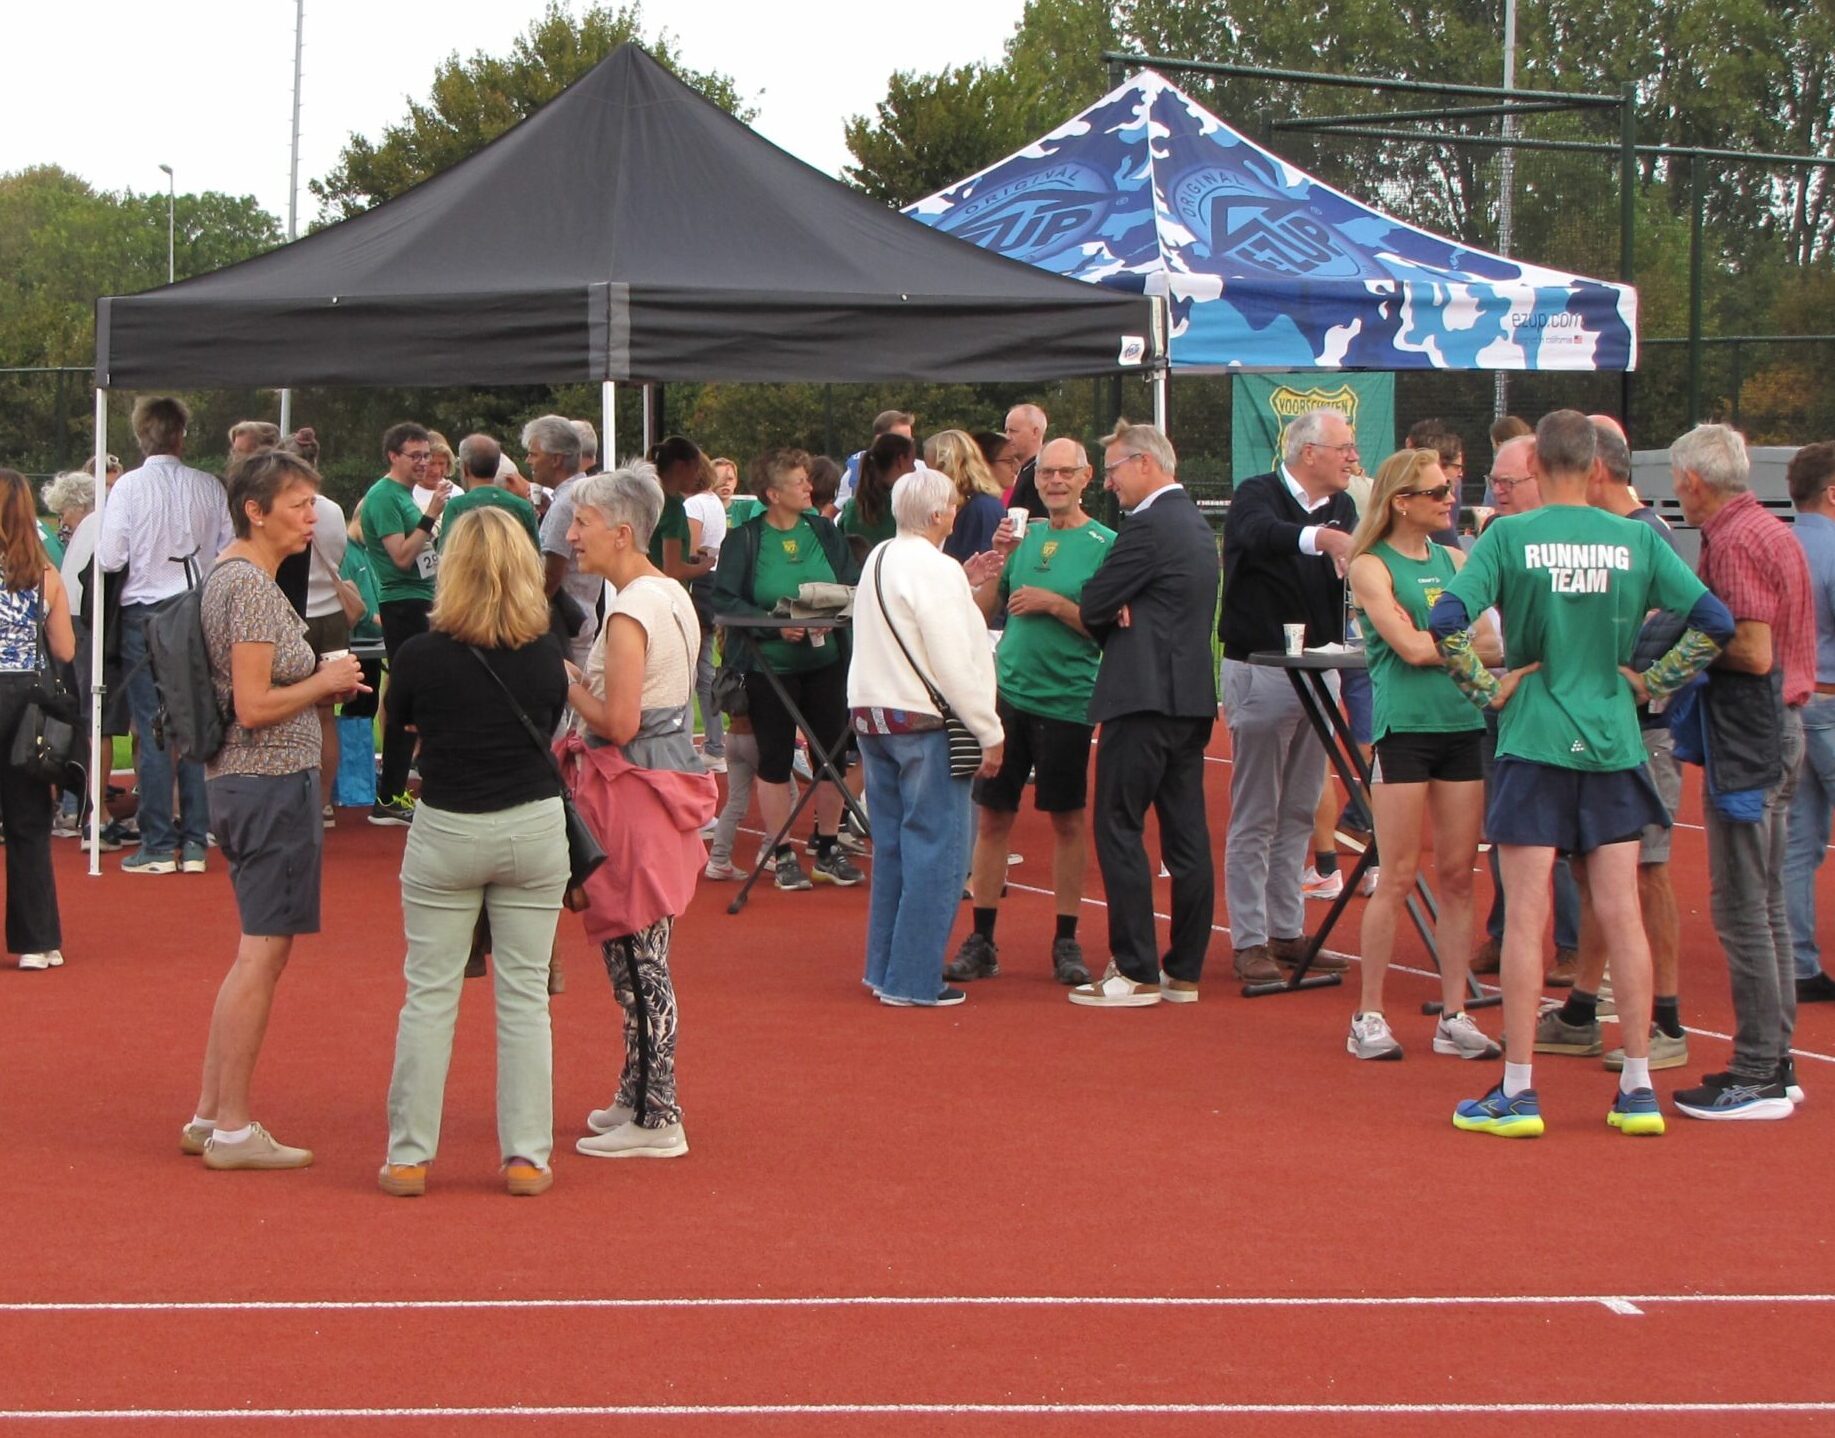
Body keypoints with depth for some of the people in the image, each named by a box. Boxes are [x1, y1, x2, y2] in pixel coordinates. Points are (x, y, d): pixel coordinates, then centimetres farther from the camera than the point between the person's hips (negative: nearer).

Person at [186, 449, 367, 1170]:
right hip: (272, 783, -10)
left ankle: (209, 1116, 21)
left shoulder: (228, 574, 14)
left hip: (241, 780, 10)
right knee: (263, 953, -3)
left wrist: (320, 679, 10)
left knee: (259, 953, 17)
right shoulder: (253, 586, -17)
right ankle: (232, 1128, 2)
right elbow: (254, 706, -22)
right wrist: (327, 682, -9)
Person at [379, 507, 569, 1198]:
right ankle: (526, 1156, 8)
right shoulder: (546, 653, -6)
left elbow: (396, 719, 7)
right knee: (524, 994, 7)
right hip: (534, 829, 1)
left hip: (446, 832, -1)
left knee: (429, 995, 5)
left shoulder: (421, 655, -11)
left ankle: (408, 1156, 8)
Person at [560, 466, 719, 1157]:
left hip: (635, 791, -10)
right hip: (668, 777, 10)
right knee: (637, 958, 17)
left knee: (637, 958, -4)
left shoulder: (630, 612, -18)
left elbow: (618, 723, -23)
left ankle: (655, 1121, 0)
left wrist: (564, 679, -8)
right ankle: (637, 1096, 25)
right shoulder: (672, 596, 12)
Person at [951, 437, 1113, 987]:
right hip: (1006, 690, 4)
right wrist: (997, 562, -3)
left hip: (1066, 700, -4)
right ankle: (981, 941, 11)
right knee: (992, 816, 5)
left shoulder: (1104, 544, -4)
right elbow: (983, 612, 11)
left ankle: (1066, 942, 14)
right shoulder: (1024, 536, 10)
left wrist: (1055, 603, -16)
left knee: (1067, 819, 5)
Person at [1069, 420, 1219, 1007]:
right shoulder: (1195, 524, 17)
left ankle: (1136, 972, -5)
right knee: (1186, 835, 9)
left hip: (1144, 697, -9)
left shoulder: (1148, 527, -14)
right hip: (1191, 695, 9)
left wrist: (1112, 617, 8)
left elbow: (1092, 606, -12)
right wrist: (1124, 614, -1)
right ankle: (1184, 970, 12)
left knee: (1119, 831, -4)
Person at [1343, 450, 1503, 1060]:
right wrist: (1471, 642, -1)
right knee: (1398, 879, -4)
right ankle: (1368, 1016, 5)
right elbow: (1410, 648, -13)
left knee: (1458, 876, 5)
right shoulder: (1372, 567, -3)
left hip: (1463, 727, 5)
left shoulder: (1456, 560, 14)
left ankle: (1454, 1016, 11)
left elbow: (1489, 643, 7)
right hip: (1404, 728, -5)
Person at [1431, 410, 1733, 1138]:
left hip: (1534, 744, -2)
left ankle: (1517, 1092, 4)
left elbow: (1446, 621, -17)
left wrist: (1487, 688, -6)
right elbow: (1715, 622, -4)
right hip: (1614, 744, 3)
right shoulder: (1636, 539, 0)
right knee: (1622, 916, 6)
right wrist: (1653, 681, 5)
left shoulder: (1509, 537, -6)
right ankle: (1638, 1090, 10)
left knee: (1526, 920, 1)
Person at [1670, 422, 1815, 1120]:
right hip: (1780, 727, 10)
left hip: (1748, 737, -10)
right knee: (1765, 904, 15)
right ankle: (1775, 1060, 20)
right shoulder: (1771, 530, 15)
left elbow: (1754, 653, -22)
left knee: (1740, 907, -7)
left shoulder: (1733, 542, -16)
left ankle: (1757, 1079, -5)